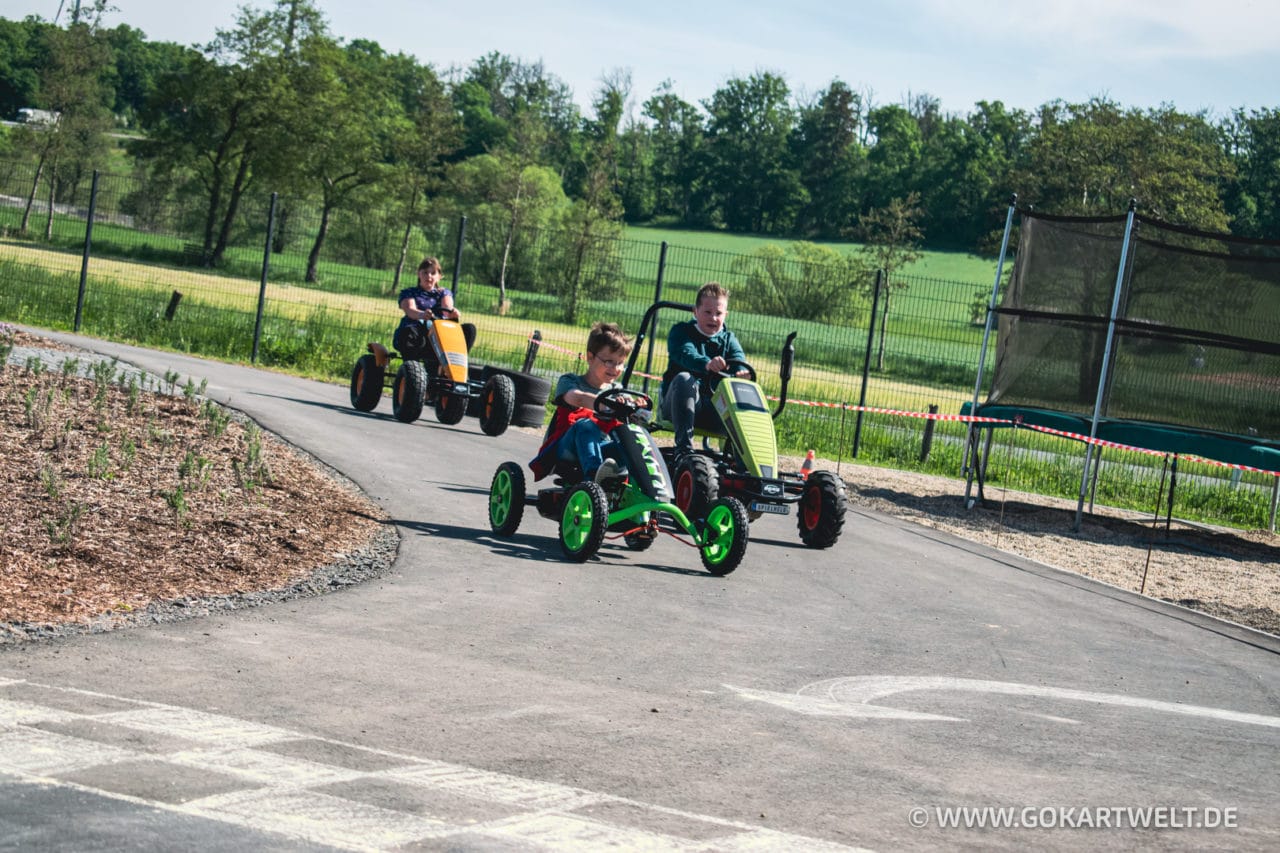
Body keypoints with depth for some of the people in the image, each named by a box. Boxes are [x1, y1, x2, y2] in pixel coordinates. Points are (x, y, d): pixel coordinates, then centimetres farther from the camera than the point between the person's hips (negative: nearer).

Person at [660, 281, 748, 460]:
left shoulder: (728, 339, 17)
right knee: (684, 378, -36)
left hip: (715, 404, 3)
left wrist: (742, 371, -34)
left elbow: (738, 357, -6)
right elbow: (685, 353, -20)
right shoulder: (681, 331, 4)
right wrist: (706, 364, -44)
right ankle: (683, 447, -44)